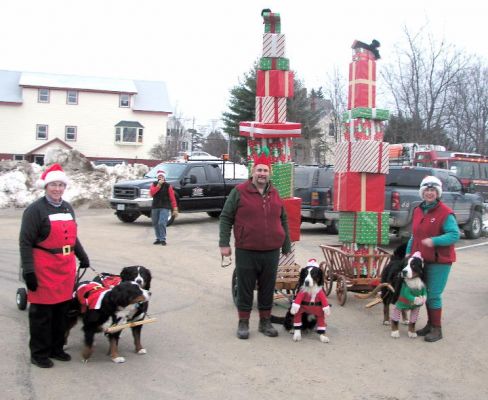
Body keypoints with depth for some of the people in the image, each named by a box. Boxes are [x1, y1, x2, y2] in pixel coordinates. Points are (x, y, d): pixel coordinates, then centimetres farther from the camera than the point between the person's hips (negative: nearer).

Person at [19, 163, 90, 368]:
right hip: (44, 269, -7)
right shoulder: (35, 209, -9)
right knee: (42, 312, 3)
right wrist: (28, 271, -18)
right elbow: (25, 242, -12)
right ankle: (39, 353, 15)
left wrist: (83, 257, 24)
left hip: (66, 267, 7)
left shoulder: (67, 208, 13)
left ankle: (56, 348, 26)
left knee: (62, 309, 13)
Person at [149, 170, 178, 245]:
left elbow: (172, 198, -3)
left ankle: (163, 239, -9)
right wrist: (158, 185, -17)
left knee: (162, 223, -17)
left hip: (164, 208, -4)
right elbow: (151, 193, -10)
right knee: (155, 224, 8)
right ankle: (158, 239, 21)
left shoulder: (168, 186, 0)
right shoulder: (154, 184, 8)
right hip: (155, 207, 4)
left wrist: (175, 209, -9)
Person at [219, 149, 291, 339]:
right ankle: (243, 322, 17)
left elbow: (283, 220, 18)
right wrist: (224, 244, -7)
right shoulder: (239, 192, -2)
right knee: (245, 288, 5)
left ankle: (265, 321, 24)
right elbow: (226, 218, -1)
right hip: (246, 252, -3)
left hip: (271, 252, 4)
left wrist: (286, 245, 16)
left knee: (267, 288, 11)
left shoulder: (275, 194, 11)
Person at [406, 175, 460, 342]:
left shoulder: (445, 213, -14)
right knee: (426, 293, 16)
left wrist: (434, 241, -28)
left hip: (439, 261, -7)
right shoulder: (418, 211, 8)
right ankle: (430, 324, 31)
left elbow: (454, 235, -19)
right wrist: (408, 252, 11)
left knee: (434, 295, -3)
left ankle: (437, 329, 9)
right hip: (421, 259, 7)